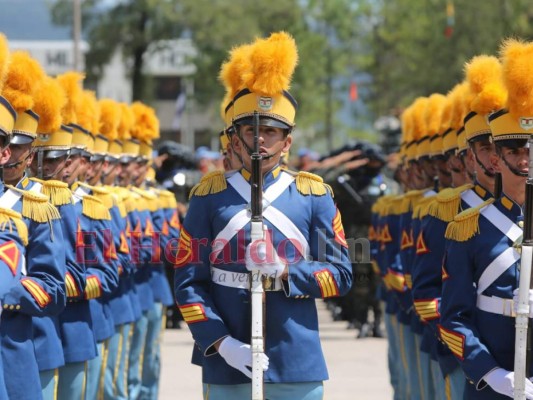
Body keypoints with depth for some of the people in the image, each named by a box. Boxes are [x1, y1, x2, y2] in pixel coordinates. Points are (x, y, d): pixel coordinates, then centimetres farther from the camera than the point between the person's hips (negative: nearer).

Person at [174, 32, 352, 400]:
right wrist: (221, 342, -12)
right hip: (226, 362, 0)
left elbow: (341, 275, 3)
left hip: (298, 366, 0)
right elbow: (189, 282, 1)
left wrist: (284, 272, -15)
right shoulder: (210, 195, 3)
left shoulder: (313, 194, 5)